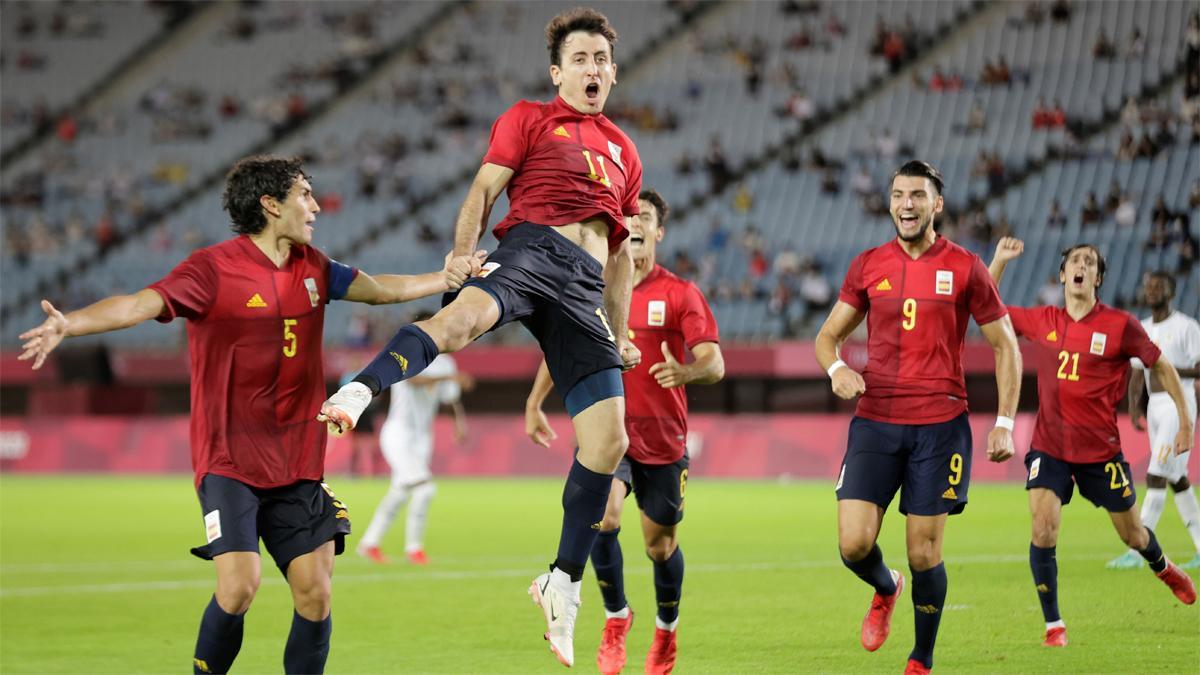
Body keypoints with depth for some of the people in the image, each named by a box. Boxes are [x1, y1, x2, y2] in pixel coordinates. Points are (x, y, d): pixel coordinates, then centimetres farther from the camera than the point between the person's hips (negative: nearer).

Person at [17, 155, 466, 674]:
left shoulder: (311, 267, 9)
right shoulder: (214, 268, -11)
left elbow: (381, 289, 24)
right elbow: (140, 304, -24)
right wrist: (69, 324, -40)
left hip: (298, 462, 6)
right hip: (229, 461, -6)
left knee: (316, 594, -2)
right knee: (240, 584, -19)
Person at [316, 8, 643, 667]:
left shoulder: (623, 150, 28)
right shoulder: (528, 119, 14)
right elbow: (482, 191, 3)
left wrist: (620, 334, 28)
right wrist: (461, 253, -15)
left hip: (584, 290, 5)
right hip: (531, 247, -5)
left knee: (609, 436, -7)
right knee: (464, 315, -41)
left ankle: (563, 582, 3)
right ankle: (359, 393, -59)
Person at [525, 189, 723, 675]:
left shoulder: (680, 294, -5)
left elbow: (715, 364, -12)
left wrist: (686, 371, -34)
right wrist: (534, 404, 16)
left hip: (661, 436, -1)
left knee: (660, 543, 7)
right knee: (602, 516, -24)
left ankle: (666, 628, 35)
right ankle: (616, 617, -1)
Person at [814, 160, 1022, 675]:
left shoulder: (965, 267, 1)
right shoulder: (867, 265, 7)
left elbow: (1005, 346, 6)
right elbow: (828, 335, 15)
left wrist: (1005, 423, -1)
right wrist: (836, 368, -9)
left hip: (940, 425, -2)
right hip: (875, 421, 2)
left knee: (924, 553, -2)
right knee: (854, 544, -10)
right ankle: (885, 590, 25)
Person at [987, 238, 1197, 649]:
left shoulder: (1120, 325, -8)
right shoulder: (1041, 322, 0)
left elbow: (1161, 366, 4)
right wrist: (999, 261, 1)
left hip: (1100, 450, -1)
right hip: (1049, 447, 1)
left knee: (1132, 535, 13)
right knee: (1043, 530, -16)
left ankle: (1164, 569, 49)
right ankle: (1053, 626, -4)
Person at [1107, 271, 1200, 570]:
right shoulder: (1142, 329, 14)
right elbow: (1137, 374, 16)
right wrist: (1133, 405, 1)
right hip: (1154, 407, 8)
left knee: (1155, 476, -14)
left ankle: (1138, 550, -17)